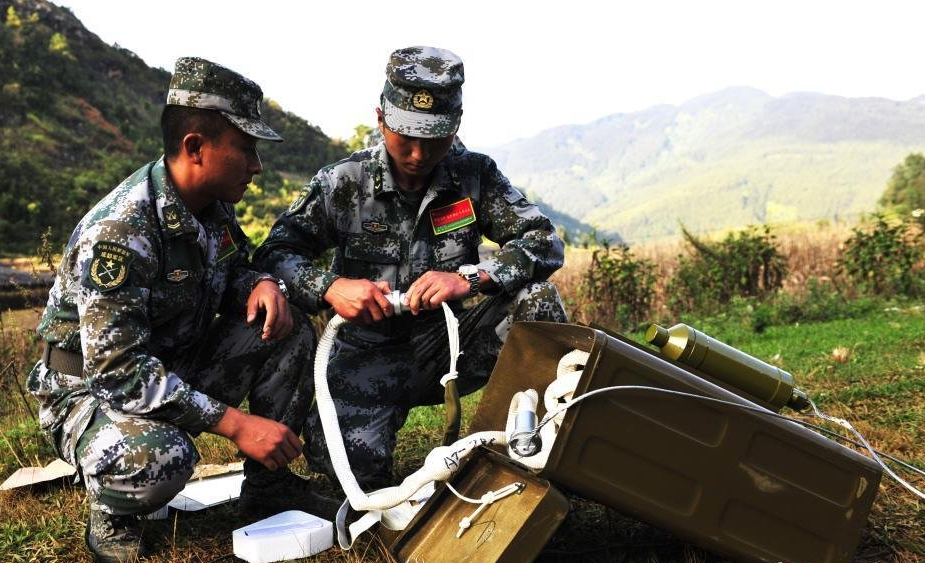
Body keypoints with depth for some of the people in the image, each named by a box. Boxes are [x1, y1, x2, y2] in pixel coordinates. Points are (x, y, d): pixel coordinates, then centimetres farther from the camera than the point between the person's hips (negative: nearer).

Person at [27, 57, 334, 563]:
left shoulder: (213, 204, -4)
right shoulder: (118, 231, -29)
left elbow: (233, 272, 13)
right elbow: (117, 368, -32)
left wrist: (262, 284, -14)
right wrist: (236, 424, -34)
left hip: (177, 369, 8)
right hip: (93, 386, -7)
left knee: (289, 333, -9)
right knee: (159, 459, -39)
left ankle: (267, 483, 5)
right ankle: (111, 518, -1)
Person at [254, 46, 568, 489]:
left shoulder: (475, 176, -1)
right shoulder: (343, 183, -4)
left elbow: (544, 243, -9)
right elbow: (276, 252, -5)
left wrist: (469, 278, -27)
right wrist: (330, 287, -27)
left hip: (447, 346, 2)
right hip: (370, 353, -1)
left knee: (535, 297, -22)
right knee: (347, 457, -29)